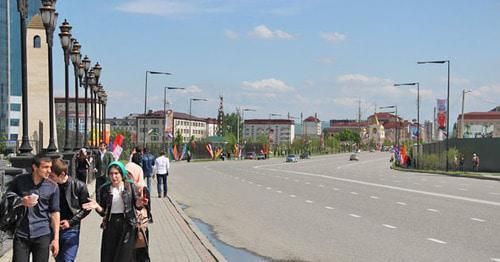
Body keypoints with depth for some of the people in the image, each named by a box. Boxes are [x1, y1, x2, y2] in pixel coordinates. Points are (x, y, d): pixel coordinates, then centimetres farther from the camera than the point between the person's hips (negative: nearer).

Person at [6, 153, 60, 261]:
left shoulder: (53, 187, 1)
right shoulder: (19, 180, 0)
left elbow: (55, 212, 3)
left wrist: (56, 238, 1)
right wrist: (22, 202, -13)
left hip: (42, 235, 0)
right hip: (21, 234, 0)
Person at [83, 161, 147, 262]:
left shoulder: (130, 186, -3)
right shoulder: (104, 189, 2)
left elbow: (136, 205, -3)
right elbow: (103, 212, 4)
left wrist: (139, 204, -25)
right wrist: (97, 206, -17)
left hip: (127, 226, -2)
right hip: (110, 226, 2)